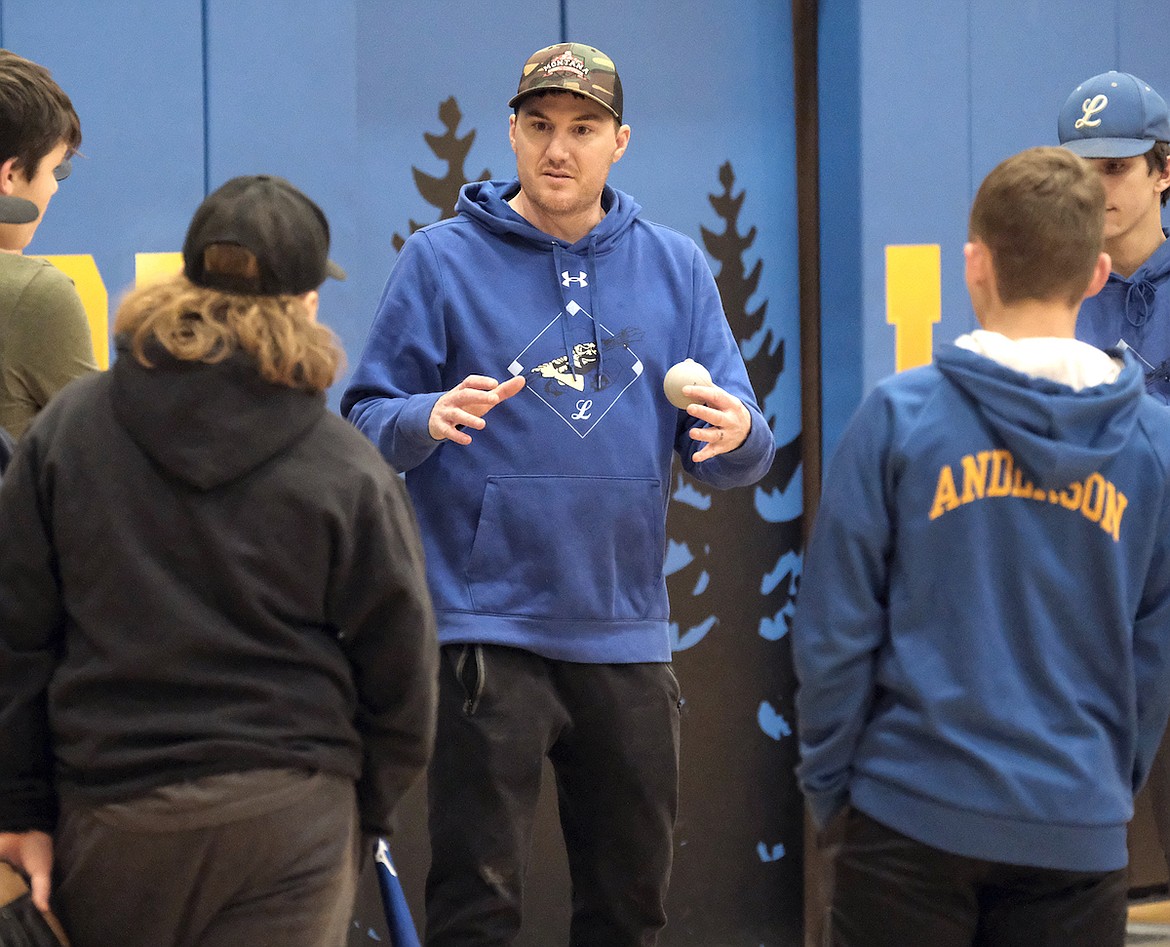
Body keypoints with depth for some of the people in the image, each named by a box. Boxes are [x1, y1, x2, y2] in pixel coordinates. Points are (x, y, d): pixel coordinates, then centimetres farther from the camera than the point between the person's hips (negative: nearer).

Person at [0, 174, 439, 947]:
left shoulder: (68, 428, 1)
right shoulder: (346, 472, -5)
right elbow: (400, 668, 1)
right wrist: (366, 809, 17)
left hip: (107, 814, 2)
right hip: (287, 822, -2)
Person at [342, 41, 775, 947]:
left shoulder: (676, 268, 9)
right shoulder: (444, 259, 0)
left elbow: (736, 457, 7)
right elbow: (366, 423, -2)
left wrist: (738, 431, -16)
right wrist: (427, 420, -24)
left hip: (625, 631, 4)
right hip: (487, 626, -4)